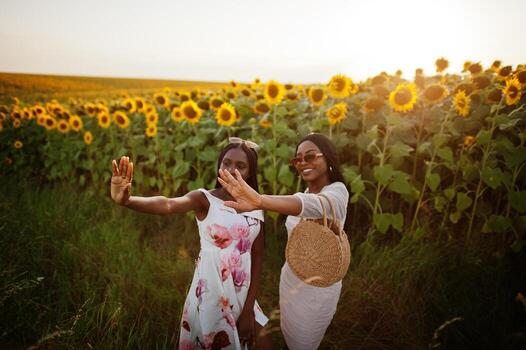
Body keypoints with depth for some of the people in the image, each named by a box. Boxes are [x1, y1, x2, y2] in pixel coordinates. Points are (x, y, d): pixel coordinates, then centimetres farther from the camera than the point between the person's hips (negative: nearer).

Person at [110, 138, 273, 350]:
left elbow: (257, 260, 1)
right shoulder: (204, 199, -11)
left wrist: (249, 309, -3)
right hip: (210, 294, -4)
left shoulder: (255, 209, 1)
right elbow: (168, 205, -32)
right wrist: (126, 200, -52)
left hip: (243, 296, 4)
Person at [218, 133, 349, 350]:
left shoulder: (337, 191, -24)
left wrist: (261, 201, -64)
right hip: (290, 279, 6)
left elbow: (315, 204, -48)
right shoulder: (302, 194, 1)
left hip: (317, 288, -6)